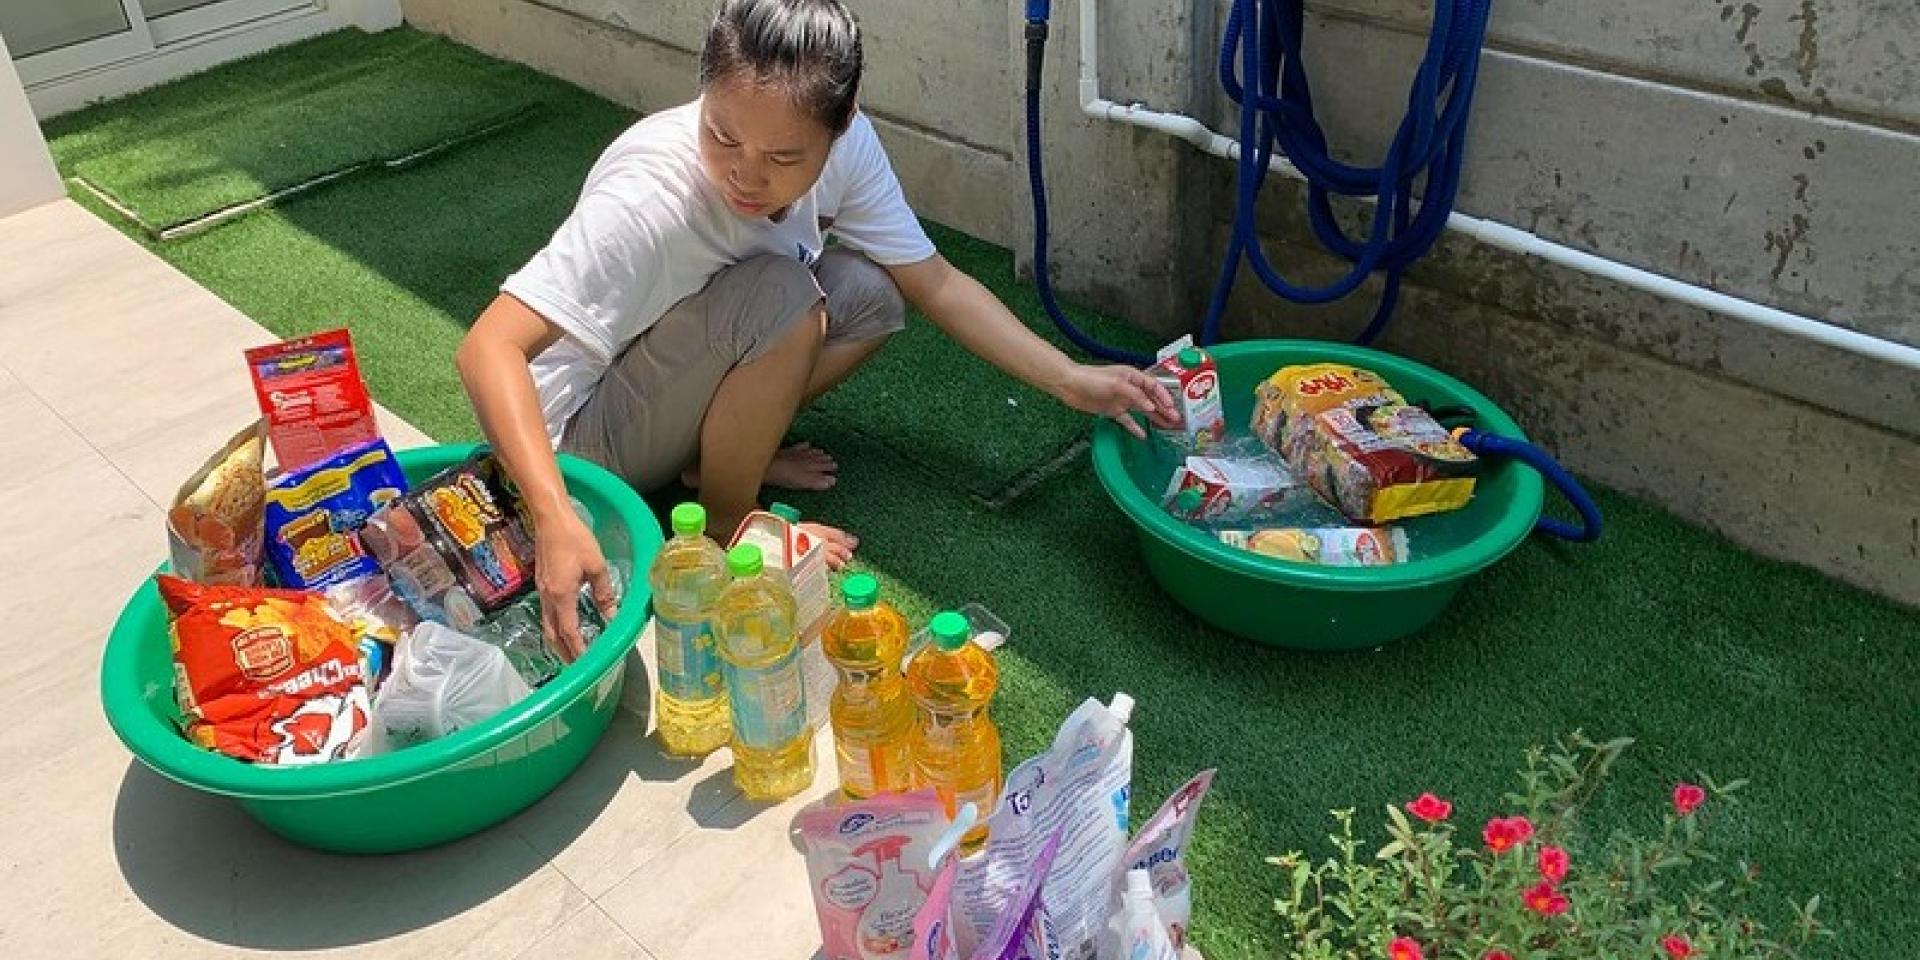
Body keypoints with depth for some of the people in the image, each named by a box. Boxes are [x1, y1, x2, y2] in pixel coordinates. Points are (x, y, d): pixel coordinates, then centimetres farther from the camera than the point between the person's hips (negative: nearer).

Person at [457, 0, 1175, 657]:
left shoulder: (844, 143, -17)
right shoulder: (646, 197, -35)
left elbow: (933, 282, -8)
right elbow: (489, 348, -39)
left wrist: (1071, 381, -14)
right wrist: (555, 518, -53)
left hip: (676, 385, 6)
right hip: (591, 435, -6)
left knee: (869, 296, -12)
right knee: (781, 297, -31)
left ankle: (715, 453, 2)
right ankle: (726, 518, -8)